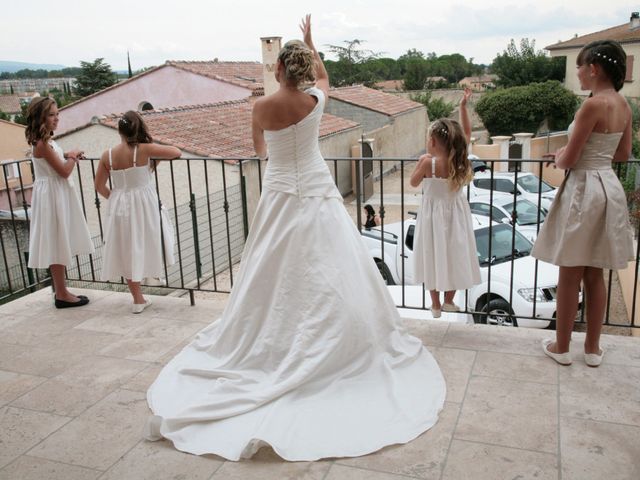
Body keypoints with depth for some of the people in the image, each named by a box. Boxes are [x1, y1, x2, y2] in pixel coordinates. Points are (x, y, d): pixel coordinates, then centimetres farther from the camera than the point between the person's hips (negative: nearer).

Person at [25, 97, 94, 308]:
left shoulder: (45, 141, 10)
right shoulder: (43, 144, -19)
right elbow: (64, 171, -18)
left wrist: (68, 156, 9)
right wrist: (73, 157, -2)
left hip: (58, 194, 10)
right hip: (51, 195, -10)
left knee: (59, 245, 14)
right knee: (56, 246, -2)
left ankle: (60, 290, 23)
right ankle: (62, 294, 6)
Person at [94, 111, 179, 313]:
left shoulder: (108, 155, -3)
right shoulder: (144, 150, -13)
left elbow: (99, 186, 4)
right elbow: (176, 152, -6)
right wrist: (156, 158, 10)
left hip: (119, 206, 3)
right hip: (143, 205, -3)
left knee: (127, 252, 13)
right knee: (143, 246, 15)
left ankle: (138, 299, 20)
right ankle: (138, 298, 21)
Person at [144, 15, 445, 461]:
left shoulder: (262, 106, -8)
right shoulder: (316, 101, -4)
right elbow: (324, 75, 22)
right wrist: (310, 41, 35)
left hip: (281, 197, 0)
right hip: (317, 194, 1)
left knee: (276, 278, 10)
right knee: (327, 279, 5)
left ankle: (270, 346, 23)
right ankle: (336, 346, 14)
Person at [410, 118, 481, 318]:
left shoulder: (428, 162, -22)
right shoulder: (460, 161, -12)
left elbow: (413, 182, -7)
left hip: (433, 216, -3)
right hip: (455, 215, 3)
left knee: (433, 257, 12)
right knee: (454, 256, 17)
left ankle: (436, 305, 22)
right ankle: (449, 301, 27)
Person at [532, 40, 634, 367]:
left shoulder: (593, 104, -18)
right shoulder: (623, 105, 8)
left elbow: (568, 159, -17)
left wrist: (559, 157, 4)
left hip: (584, 190, -8)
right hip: (608, 187, 8)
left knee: (570, 275, 4)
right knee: (594, 275, 15)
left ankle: (561, 347, 17)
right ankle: (593, 348, 24)